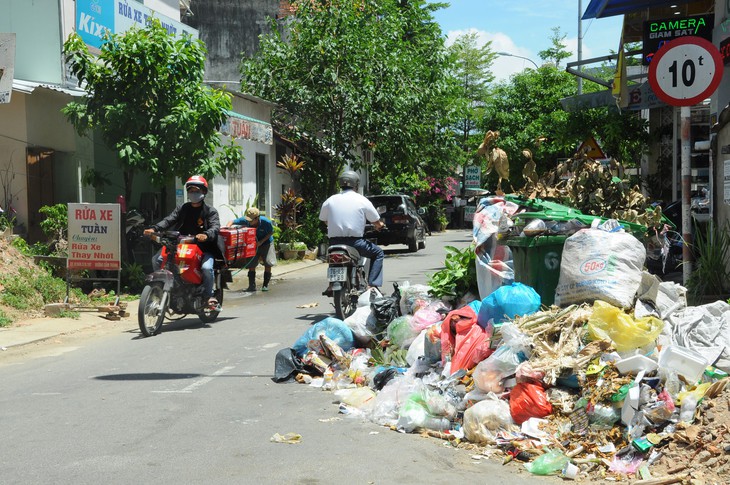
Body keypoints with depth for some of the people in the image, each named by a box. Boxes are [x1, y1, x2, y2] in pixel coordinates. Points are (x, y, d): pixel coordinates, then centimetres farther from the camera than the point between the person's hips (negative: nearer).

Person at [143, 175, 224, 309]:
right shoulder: (182, 209, 14)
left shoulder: (210, 211, 2)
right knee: (157, 260, -9)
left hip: (203, 248, -4)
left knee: (206, 267, -32)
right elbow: (169, 220, 0)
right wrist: (154, 229, -20)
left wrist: (206, 235, -39)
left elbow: (215, 227, -15)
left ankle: (209, 295, -11)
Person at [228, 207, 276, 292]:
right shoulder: (245, 220, -25)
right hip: (253, 244, 2)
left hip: (266, 243, -2)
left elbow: (271, 232, -13)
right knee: (251, 265, -4)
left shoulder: (266, 222, -30)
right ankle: (252, 286, 2)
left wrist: (261, 241, -23)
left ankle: (265, 285, 7)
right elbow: (232, 222, -15)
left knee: (268, 264, -5)